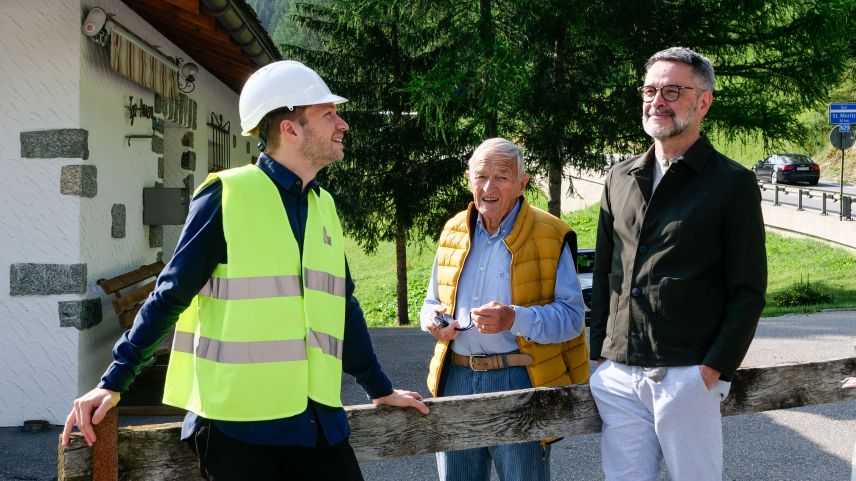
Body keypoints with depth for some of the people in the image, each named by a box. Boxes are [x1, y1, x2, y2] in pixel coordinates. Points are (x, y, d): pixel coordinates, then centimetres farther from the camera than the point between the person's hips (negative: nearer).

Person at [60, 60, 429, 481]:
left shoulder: (324, 206, 12)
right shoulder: (228, 195, -8)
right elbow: (170, 296, -4)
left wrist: (380, 389, 25)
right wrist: (113, 383, -6)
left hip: (318, 419, 6)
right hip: (237, 422, -6)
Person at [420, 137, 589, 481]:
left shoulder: (550, 236, -5)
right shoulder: (454, 232, 11)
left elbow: (571, 316, -10)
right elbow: (433, 301, 22)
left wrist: (515, 319, -25)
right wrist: (431, 319, -2)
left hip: (518, 379, -4)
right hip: (456, 378, 5)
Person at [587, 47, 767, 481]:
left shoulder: (733, 184, -2)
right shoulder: (620, 179, 13)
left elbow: (748, 292, -5)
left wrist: (713, 369, -12)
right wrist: (600, 353, 9)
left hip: (687, 376, -4)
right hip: (617, 375, 5)